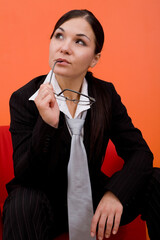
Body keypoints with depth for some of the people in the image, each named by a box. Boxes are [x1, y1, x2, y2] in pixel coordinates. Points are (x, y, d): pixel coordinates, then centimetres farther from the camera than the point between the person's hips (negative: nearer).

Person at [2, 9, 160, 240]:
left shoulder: (106, 95, -4)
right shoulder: (24, 99, -13)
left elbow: (139, 152, -5)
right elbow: (25, 176, -17)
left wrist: (115, 192, -24)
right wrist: (47, 124, -34)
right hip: (46, 202, -3)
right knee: (23, 202, -36)